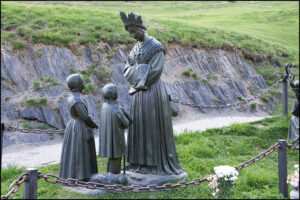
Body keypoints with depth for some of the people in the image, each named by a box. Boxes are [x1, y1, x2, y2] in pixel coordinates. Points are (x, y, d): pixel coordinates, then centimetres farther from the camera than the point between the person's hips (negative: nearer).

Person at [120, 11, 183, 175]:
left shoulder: (156, 47, -10)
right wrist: (141, 74, -8)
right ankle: (141, 161, 20)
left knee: (155, 126, -2)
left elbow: (154, 72, -17)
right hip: (139, 93, 7)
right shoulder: (136, 48, 13)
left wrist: (138, 76, -6)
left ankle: (159, 162, 10)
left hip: (153, 91, -7)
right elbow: (127, 70, 9)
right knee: (139, 125, 10)